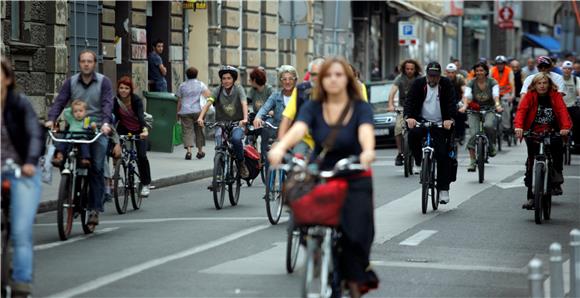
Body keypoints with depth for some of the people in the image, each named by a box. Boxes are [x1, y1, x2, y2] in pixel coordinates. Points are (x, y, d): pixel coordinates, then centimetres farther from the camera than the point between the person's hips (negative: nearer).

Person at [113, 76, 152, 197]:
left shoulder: (137, 100, -25)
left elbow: (141, 115, -38)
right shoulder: (116, 101, -15)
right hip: (124, 129, 3)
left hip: (138, 130, -3)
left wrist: (145, 129, -55)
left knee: (141, 156, -11)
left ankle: (146, 184, 3)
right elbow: (114, 117, -18)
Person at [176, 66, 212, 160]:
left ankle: (188, 150, -23)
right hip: (197, 111, 0)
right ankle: (200, 151, 21)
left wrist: (178, 112, 15)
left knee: (187, 131, -6)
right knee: (199, 131, 14)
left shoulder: (182, 85, 9)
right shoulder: (200, 84, 6)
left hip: (185, 111, 0)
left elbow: (179, 101, 8)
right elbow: (208, 94, -9)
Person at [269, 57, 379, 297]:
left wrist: (368, 151, -47)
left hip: (355, 179, -1)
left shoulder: (360, 108, -2)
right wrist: (280, 147, -40)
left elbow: (365, 130, -23)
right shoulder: (313, 108, 1)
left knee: (355, 231, -15)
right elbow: (298, 128, -18)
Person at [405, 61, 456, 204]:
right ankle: (419, 159, -4)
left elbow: (451, 103, -10)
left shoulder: (446, 84, 0)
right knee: (413, 134, -32)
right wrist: (409, 117, -27)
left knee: (442, 155, -8)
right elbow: (410, 101, -8)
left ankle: (443, 188, -3)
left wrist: (449, 119, -28)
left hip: (440, 124, -1)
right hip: (422, 121, 1)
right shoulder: (418, 83, 1)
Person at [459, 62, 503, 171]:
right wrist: (464, 106, -41)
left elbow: (495, 95, -21)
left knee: (488, 125, -33)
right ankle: (472, 162, -12)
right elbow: (467, 96, -19)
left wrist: (497, 105, -43)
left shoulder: (492, 82, -5)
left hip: (489, 110, -1)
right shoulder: (471, 83, -3)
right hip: (474, 111, 1)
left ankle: (491, 145, -4)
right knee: (473, 134, -17)